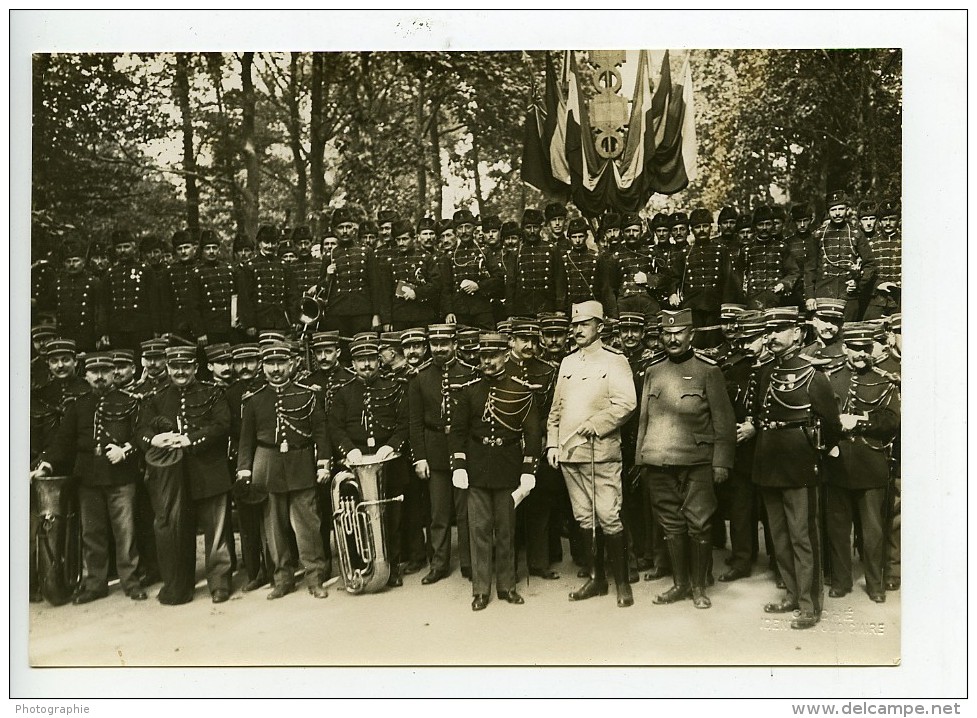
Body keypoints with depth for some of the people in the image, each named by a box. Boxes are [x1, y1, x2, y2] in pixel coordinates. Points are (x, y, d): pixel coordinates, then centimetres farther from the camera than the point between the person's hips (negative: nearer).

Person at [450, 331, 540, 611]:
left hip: (508, 470, -1)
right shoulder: (470, 390, 4)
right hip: (477, 470, 1)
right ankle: (480, 589, 13)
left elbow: (531, 432, 0)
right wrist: (458, 466, -3)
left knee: (506, 530, 8)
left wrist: (528, 470, -6)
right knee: (479, 529, 3)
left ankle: (506, 585, 21)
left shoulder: (521, 391, -1)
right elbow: (457, 430, 5)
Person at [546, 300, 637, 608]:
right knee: (584, 519, 12)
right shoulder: (567, 363, 15)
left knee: (609, 518, -5)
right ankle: (597, 577, 24)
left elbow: (626, 404, -14)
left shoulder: (614, 361, -3)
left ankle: (622, 582, 9)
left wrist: (593, 425, -17)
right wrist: (552, 443, 9)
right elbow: (556, 408, 18)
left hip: (601, 453, -6)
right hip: (569, 454, 6)